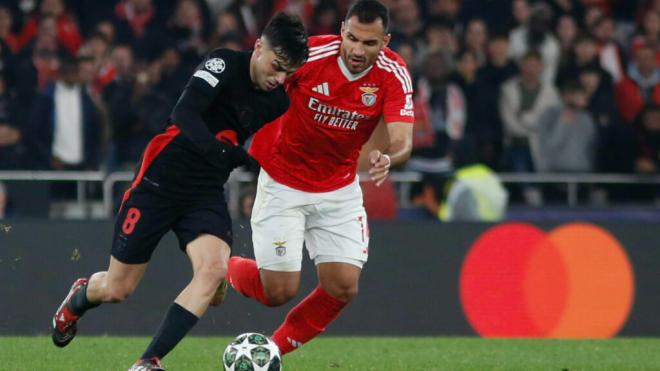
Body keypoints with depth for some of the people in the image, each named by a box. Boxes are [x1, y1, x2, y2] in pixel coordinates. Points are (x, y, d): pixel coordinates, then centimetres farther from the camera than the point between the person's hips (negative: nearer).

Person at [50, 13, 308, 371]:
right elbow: (184, 115, -32)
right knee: (117, 288, 4)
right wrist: (222, 152, -44)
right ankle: (78, 299, 43)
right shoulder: (225, 63, -17)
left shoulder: (277, 101, 1)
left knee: (214, 267, -25)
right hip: (160, 181, -5)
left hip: (207, 193, 5)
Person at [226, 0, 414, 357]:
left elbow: (402, 140, -24)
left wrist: (388, 158, -46)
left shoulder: (394, 75, -15)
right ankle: (227, 270, 29)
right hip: (282, 183, -3)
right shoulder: (309, 54, -23)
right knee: (280, 290, -7)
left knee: (343, 288, -7)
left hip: (340, 190, 3)